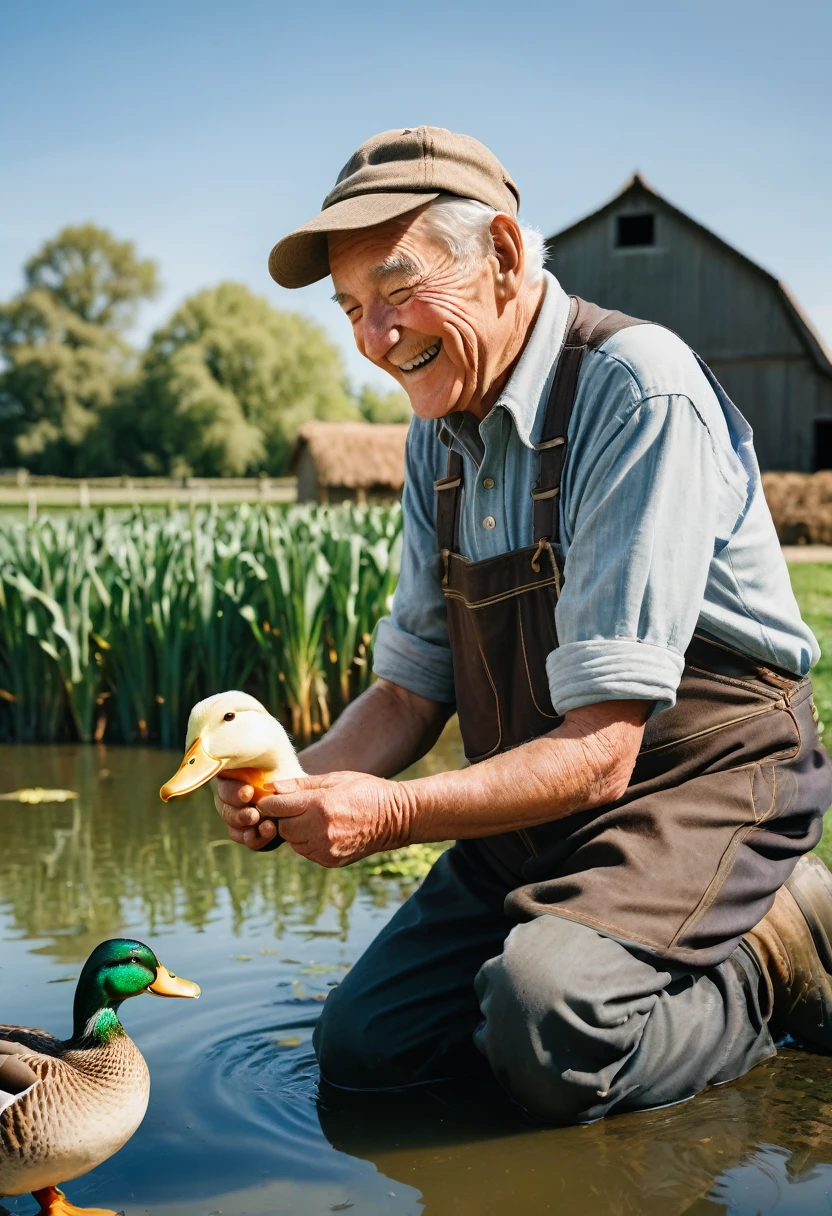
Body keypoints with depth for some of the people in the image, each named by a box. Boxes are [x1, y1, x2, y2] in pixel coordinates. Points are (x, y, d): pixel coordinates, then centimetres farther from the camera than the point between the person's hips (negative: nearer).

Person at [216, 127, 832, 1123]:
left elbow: (602, 751, -24)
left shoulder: (637, 388, -21)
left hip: (701, 778, -7)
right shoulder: (439, 436, 6)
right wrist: (300, 782, -12)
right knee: (363, 1043, 0)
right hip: (534, 811, 8)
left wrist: (396, 813, -33)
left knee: (545, 1036, -29)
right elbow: (410, 686, 8)